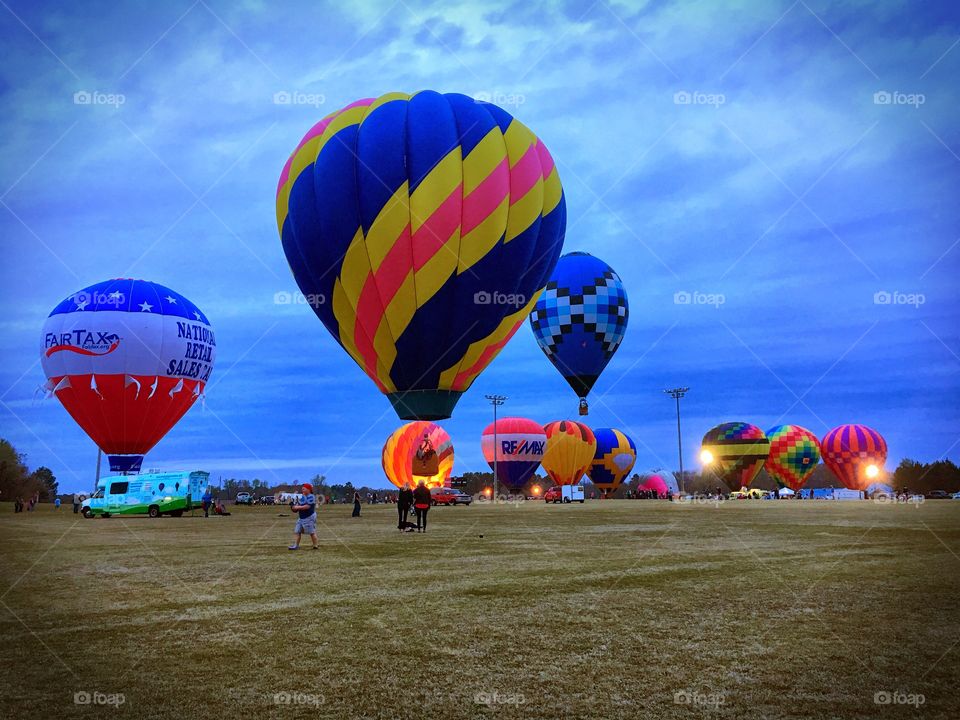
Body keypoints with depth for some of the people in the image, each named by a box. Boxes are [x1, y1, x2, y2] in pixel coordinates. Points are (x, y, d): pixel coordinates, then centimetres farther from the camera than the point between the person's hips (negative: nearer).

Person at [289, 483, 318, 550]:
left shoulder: (311, 497, -13)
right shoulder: (303, 497, 15)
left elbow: (307, 506, -23)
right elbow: (298, 505, 19)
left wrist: (298, 507, -19)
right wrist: (294, 506, -3)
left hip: (309, 517, -10)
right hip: (301, 517, 10)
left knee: (312, 532, -3)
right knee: (297, 531, 5)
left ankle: (316, 546, 5)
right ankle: (296, 545, 7)